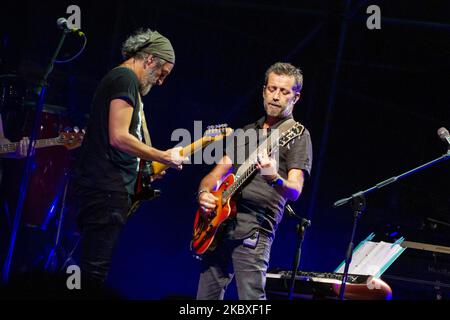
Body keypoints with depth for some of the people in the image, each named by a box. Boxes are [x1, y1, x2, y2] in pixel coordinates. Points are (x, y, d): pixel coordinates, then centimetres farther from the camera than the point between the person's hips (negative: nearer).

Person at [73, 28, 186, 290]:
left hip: (105, 186, 11)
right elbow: (118, 137, -19)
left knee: (96, 265, 9)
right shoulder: (127, 79, -8)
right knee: (97, 268, -13)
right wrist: (163, 157, -10)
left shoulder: (116, 78, 23)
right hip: (108, 188, -11)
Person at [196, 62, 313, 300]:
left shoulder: (297, 135, 2)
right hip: (219, 225, 7)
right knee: (206, 296, 5)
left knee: (251, 297, -17)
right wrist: (204, 193, 2)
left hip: (254, 229, -7)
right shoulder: (247, 132, 23)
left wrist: (275, 180, -32)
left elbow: (294, 191, -10)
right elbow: (217, 173, 23)